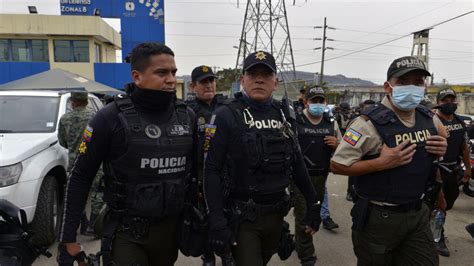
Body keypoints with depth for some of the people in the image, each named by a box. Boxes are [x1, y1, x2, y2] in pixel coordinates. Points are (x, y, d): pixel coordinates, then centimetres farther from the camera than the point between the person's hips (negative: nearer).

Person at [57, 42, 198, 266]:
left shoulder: (187, 116, 0)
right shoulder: (112, 118, -12)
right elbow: (81, 177, -6)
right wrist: (68, 238, -5)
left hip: (171, 229, 4)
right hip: (126, 233, -4)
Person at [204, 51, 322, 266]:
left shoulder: (281, 115, 5)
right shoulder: (226, 115, -12)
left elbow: (296, 163, 10)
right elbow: (212, 172, -16)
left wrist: (313, 204, 10)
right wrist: (217, 223, -21)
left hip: (276, 214, 6)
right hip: (242, 217, -6)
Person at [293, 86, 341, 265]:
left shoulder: (331, 123, 7)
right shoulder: (295, 121, -9)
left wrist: (336, 144, -7)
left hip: (321, 176, 6)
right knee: (304, 216, 0)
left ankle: (300, 244, 44)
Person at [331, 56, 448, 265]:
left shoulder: (429, 119, 1)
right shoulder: (370, 123, -20)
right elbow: (337, 165, -19)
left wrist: (441, 150, -3)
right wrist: (382, 163, -27)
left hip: (418, 213, 6)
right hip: (379, 217, -5)